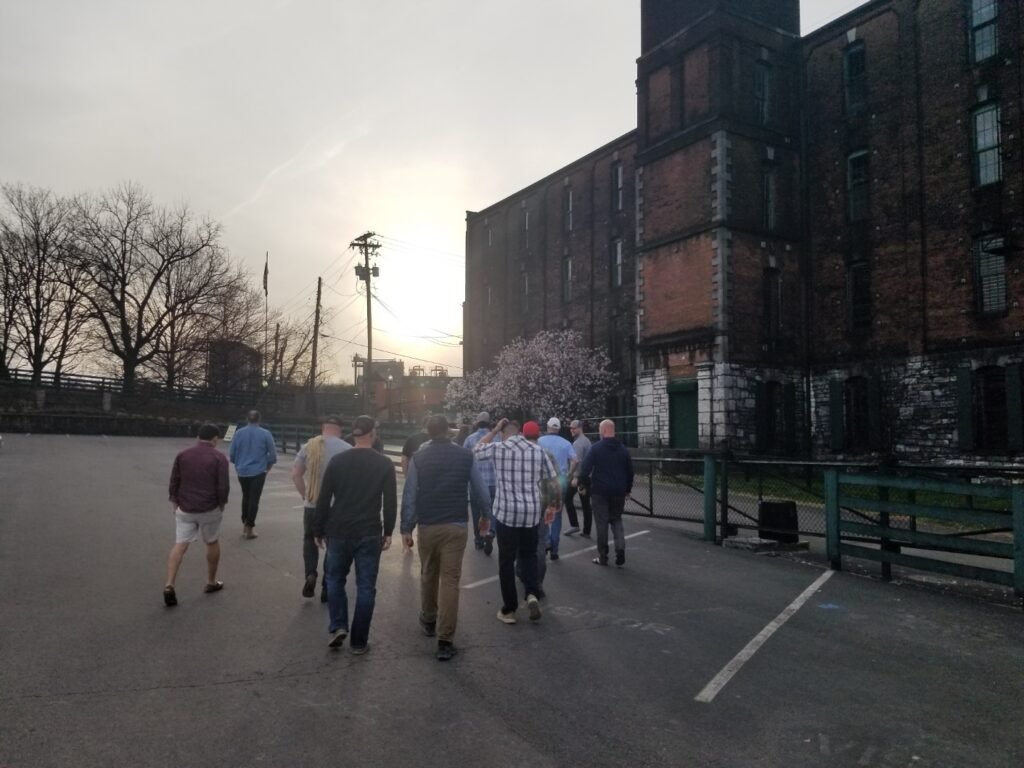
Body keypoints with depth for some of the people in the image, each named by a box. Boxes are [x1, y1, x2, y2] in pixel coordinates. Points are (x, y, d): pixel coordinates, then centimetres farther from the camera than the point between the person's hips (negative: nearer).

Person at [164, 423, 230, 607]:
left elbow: (174, 482, 5)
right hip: (209, 509, -2)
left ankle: (169, 585, -13)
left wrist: (174, 502, 15)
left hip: (185, 509, 3)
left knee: (180, 546, 2)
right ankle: (211, 582, 26)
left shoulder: (182, 455, 3)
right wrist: (221, 503, 5)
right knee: (213, 543, 16)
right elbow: (223, 486, -11)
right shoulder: (219, 457, -8)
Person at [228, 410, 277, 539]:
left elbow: (232, 453, 3)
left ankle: (245, 524, 24)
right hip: (258, 471, -3)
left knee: (246, 497, 20)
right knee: (254, 499, 4)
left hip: (242, 471, 3)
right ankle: (249, 528, 6)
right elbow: (272, 453, -5)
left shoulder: (238, 433, -1)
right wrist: (269, 465, 12)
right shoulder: (265, 434, -7)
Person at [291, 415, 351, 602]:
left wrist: (305, 495, 7)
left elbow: (295, 474, -1)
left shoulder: (309, 446, -1)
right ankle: (327, 588, 16)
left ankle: (310, 575, 4)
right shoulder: (347, 449, -8)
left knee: (310, 539, 23)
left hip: (312, 505, 2)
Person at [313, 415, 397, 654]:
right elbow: (390, 502, -3)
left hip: (339, 531, 1)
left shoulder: (337, 461, -2)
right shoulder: (384, 464, -4)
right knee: (365, 586, 7)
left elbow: (323, 499, 0)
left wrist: (318, 530, 9)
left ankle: (338, 627, 9)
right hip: (370, 534, -1)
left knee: (335, 579, 21)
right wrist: (388, 532, 7)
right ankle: (359, 641, 11)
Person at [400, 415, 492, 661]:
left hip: (427, 526, 1)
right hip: (456, 526, -1)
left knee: (428, 576, 20)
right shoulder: (466, 456, -3)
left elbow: (409, 496, -5)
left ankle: (428, 621, 39)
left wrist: (406, 528, 2)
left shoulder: (418, 458, -4)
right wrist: (486, 515, 18)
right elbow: (480, 490, 2)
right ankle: (445, 640, -3)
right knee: (450, 580, 0)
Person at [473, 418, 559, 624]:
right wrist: (552, 506, 15)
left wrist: (494, 430, 17)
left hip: (506, 510, -2)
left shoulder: (497, 448, -4)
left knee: (507, 560, 9)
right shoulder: (538, 451, 2)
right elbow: (552, 480, 4)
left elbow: (477, 449, 16)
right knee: (528, 555, 20)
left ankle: (509, 609, 15)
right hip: (533, 511, 2)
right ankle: (532, 595, 0)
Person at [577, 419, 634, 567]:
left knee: (602, 523, 5)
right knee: (616, 520, 17)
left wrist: (586, 484, 2)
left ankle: (603, 557, 9)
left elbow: (585, 469, -13)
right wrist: (627, 489, 18)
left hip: (600, 491, -4)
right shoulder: (623, 449, 6)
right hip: (618, 491, 4)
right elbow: (630, 471, 9)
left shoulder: (596, 447, -8)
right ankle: (620, 550, 0)